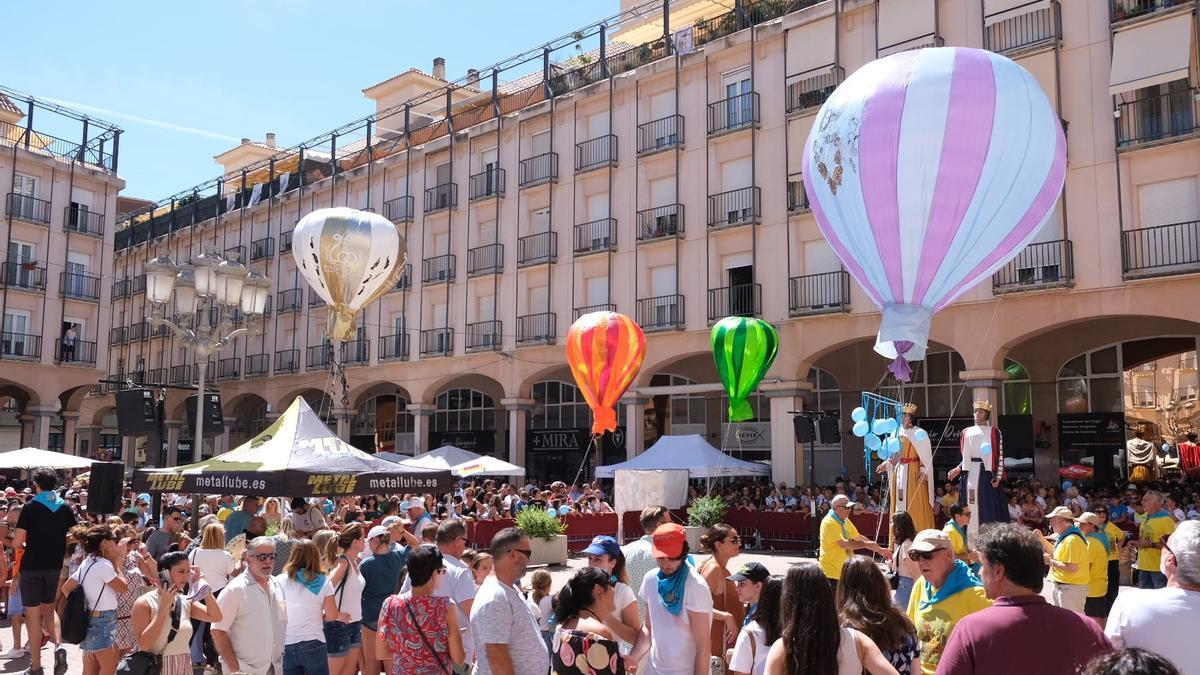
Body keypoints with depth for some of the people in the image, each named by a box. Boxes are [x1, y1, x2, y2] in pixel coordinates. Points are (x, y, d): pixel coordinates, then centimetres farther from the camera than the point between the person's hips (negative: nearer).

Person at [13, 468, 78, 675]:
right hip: (55, 566, 4)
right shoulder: (65, 507, 1)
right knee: (48, 609, 21)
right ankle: (58, 645, -3)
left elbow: (17, 543, -14)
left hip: (32, 566, -4)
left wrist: (24, 546, 8)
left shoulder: (30, 507, -11)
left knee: (33, 615, 5)